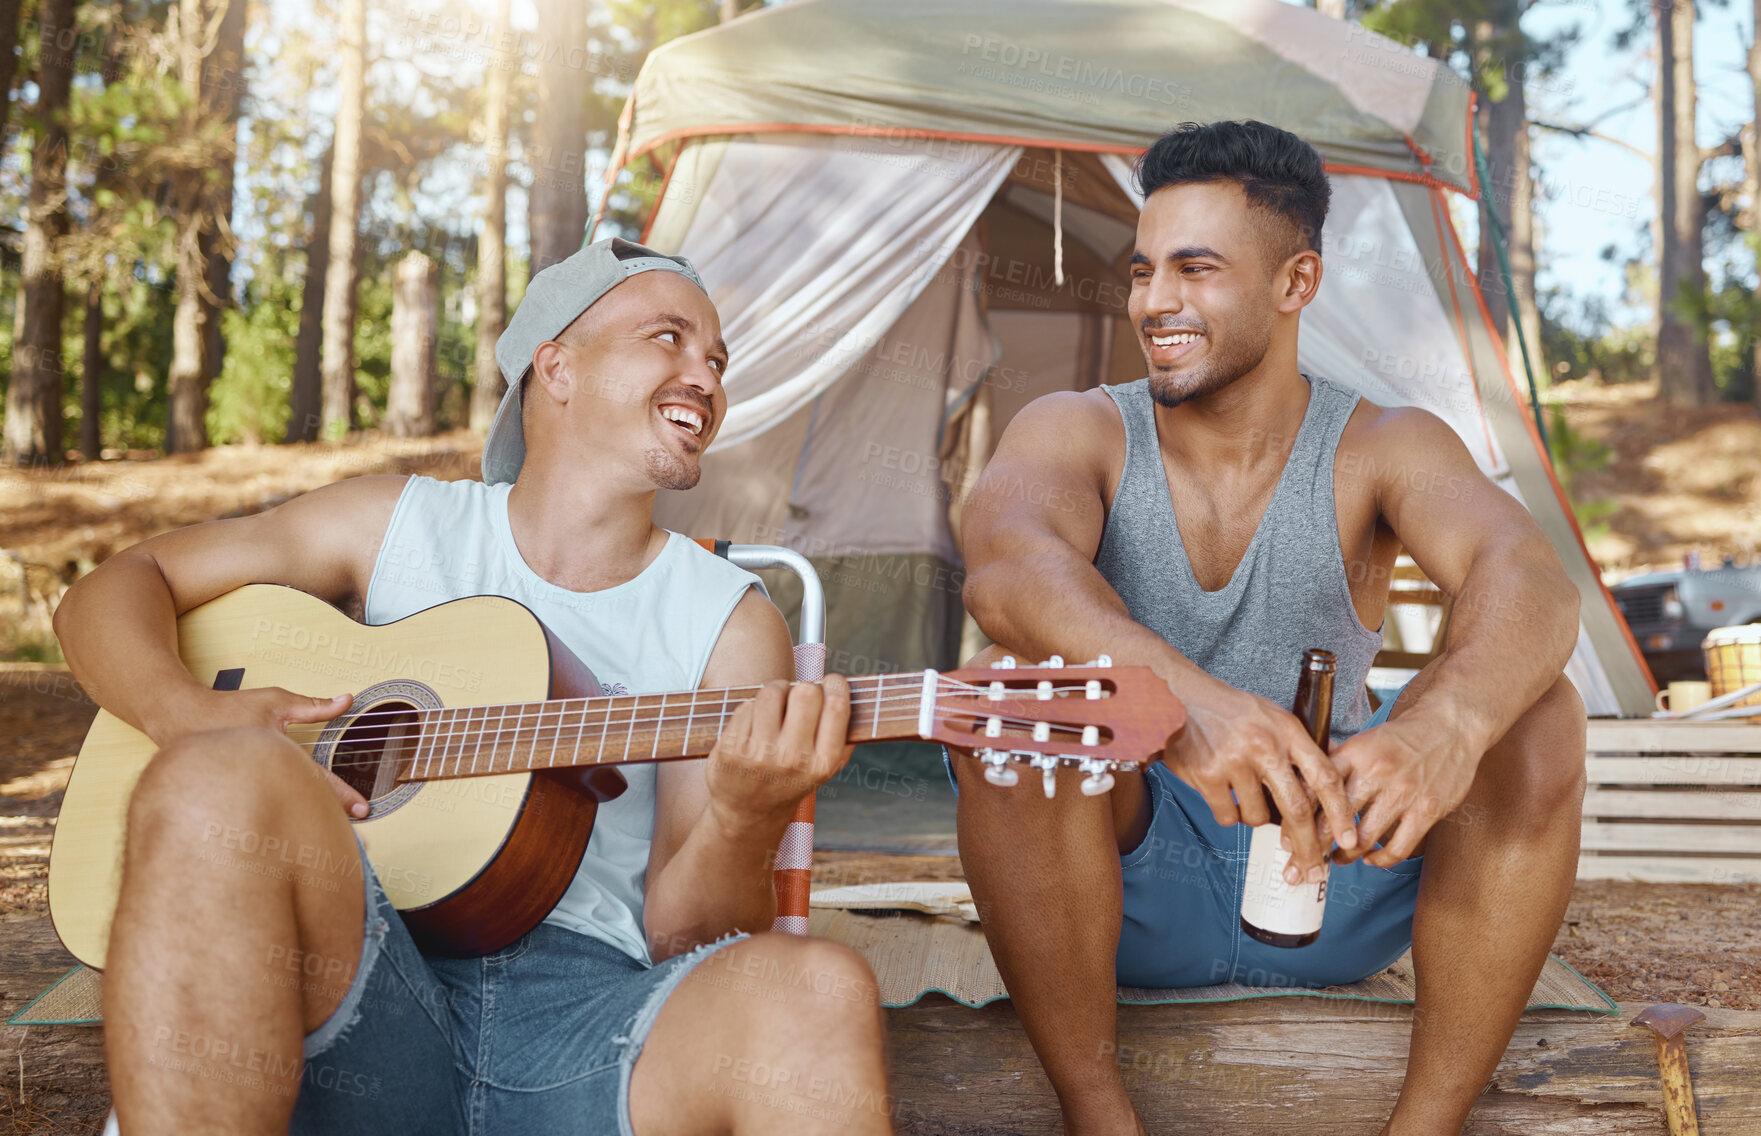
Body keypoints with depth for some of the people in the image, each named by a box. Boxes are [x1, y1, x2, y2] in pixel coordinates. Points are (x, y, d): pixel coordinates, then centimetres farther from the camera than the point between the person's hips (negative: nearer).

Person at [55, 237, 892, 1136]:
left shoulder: (732, 623, 10)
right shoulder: (398, 523, 13)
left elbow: (680, 934, 3)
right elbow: (110, 589, 16)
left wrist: (744, 826, -19)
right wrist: (189, 715, -5)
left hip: (587, 1000, -1)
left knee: (815, 993, -35)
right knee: (223, 775, -31)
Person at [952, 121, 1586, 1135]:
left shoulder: (1382, 449, -3)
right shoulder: (1078, 432, -4)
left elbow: (1529, 578, -26)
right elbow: (1006, 562, -30)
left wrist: (1448, 721, -50)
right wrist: (1181, 693, -50)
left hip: (1340, 882, 1)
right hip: (1133, 894, 0)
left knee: (1537, 713, -22)